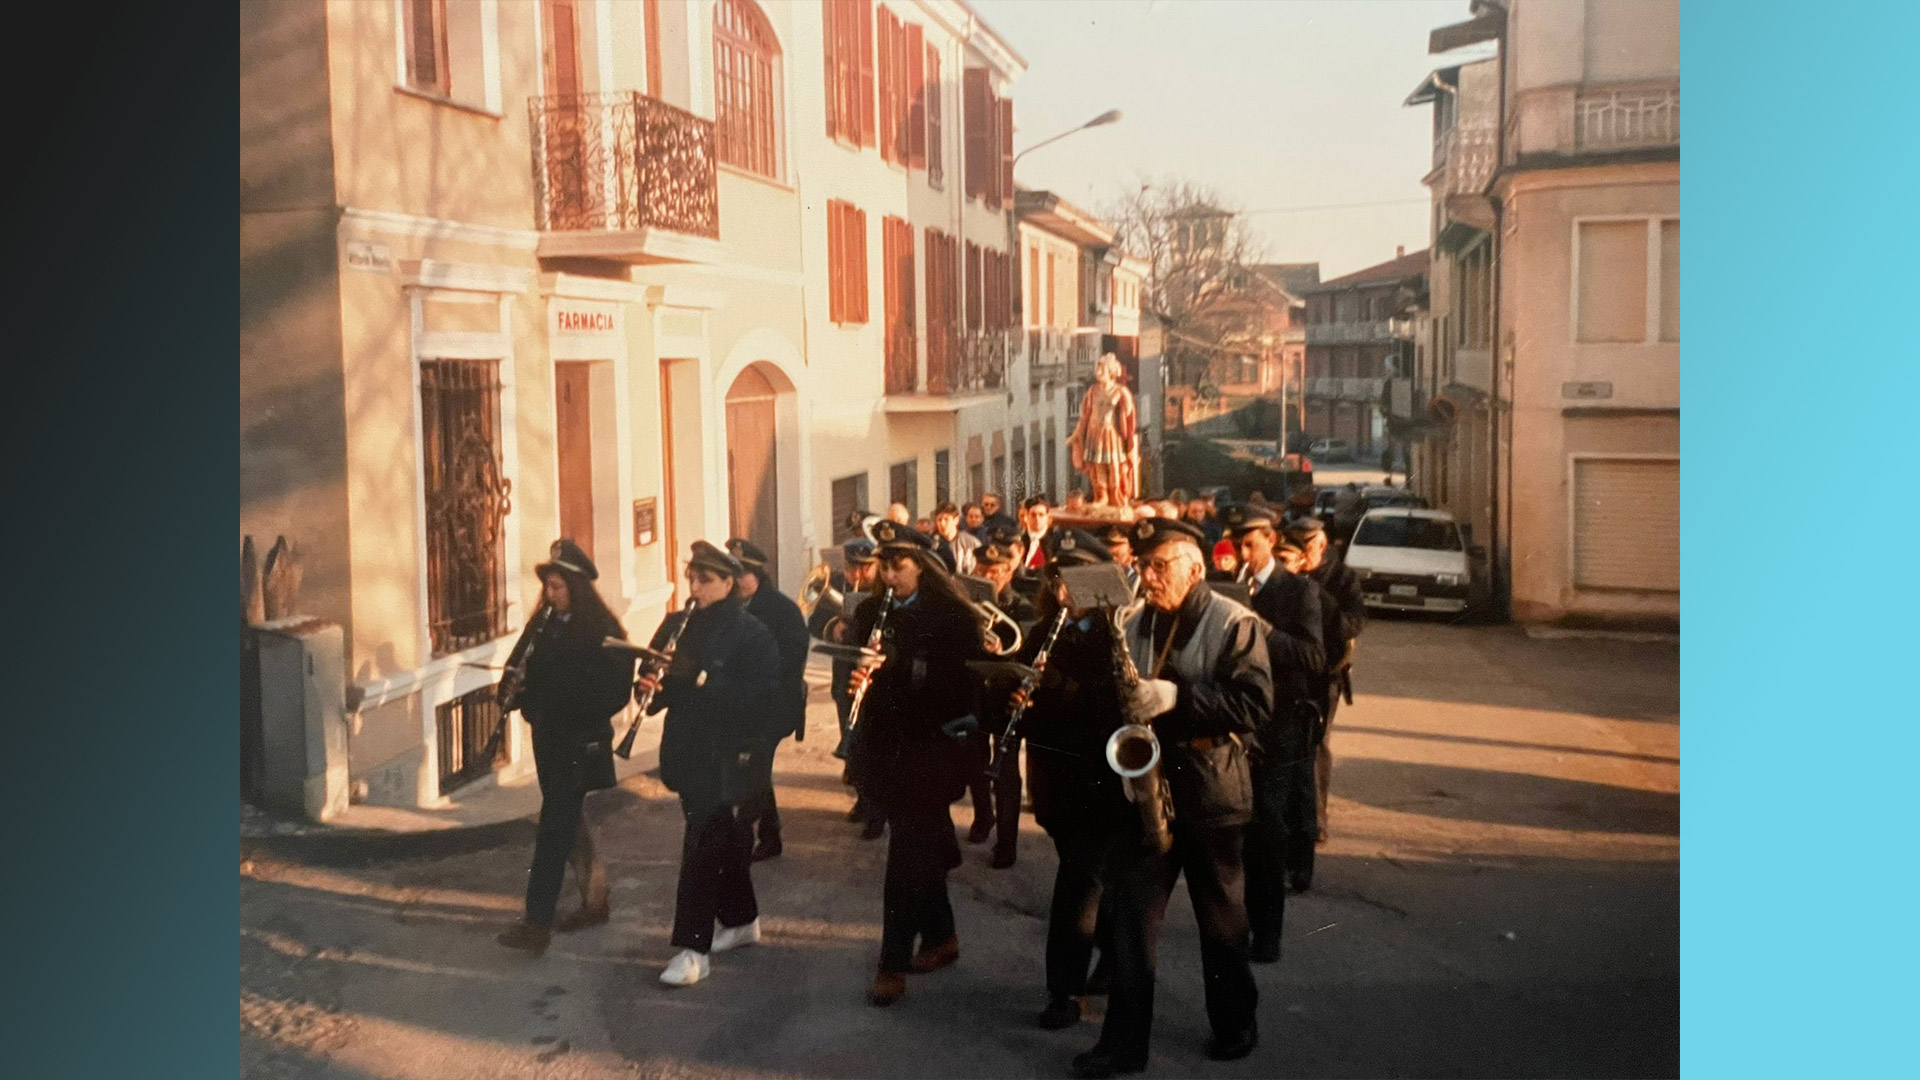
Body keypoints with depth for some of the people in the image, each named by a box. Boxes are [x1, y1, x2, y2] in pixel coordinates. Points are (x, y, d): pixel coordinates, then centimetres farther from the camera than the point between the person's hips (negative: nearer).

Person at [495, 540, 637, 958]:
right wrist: (513, 691, -11)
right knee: (570, 822, 17)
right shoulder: (544, 623, 8)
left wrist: (579, 717, -23)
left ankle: (538, 924, -10)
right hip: (549, 738, 8)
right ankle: (594, 902, 30)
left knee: (555, 827, -10)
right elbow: (522, 667, 9)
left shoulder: (601, 631, -13)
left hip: (580, 742, -8)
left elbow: (616, 689, -16)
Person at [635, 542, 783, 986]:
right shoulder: (677, 624, 10)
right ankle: (742, 920, 34)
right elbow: (656, 674, 13)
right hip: (689, 750, 7)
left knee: (703, 845, -9)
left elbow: (761, 695, -19)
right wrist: (650, 684, -11)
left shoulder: (751, 634, -10)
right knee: (724, 837, 18)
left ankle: (693, 949, -6)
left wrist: (700, 679, -26)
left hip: (729, 757, -7)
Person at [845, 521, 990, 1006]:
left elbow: (965, 680, -14)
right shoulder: (871, 613, 8)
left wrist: (893, 665, -22)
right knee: (922, 849, 17)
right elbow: (862, 669, 13)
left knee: (908, 858, -6)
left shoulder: (952, 616, -8)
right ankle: (941, 937, 32)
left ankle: (893, 966, -1)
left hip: (930, 748, -5)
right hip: (885, 744, 5)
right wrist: (859, 678, -12)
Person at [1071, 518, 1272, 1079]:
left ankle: (1236, 1025, 29)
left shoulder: (1234, 624, -8)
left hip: (1210, 787, -4)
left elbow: (1255, 705, -18)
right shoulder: (1135, 625, 9)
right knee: (1129, 910, 1)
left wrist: (1179, 696, -25)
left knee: (1221, 917, 10)